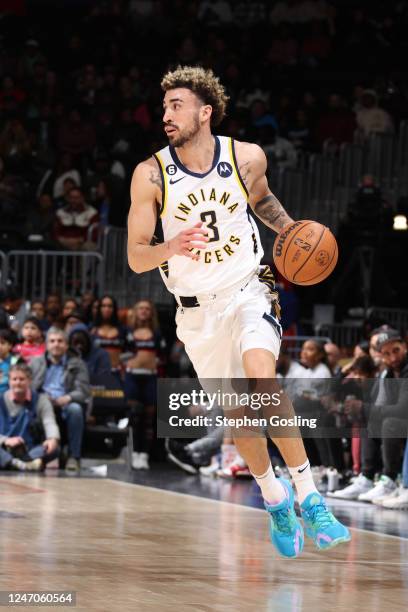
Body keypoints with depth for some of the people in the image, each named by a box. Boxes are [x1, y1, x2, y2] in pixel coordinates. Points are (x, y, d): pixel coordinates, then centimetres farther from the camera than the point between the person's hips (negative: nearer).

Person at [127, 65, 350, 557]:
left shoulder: (247, 157, -7)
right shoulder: (150, 175, -11)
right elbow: (136, 258, -10)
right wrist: (172, 247, -31)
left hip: (247, 292, -1)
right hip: (197, 311, 1)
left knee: (261, 379, -27)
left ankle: (309, 499, -22)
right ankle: (274, 499, 34)